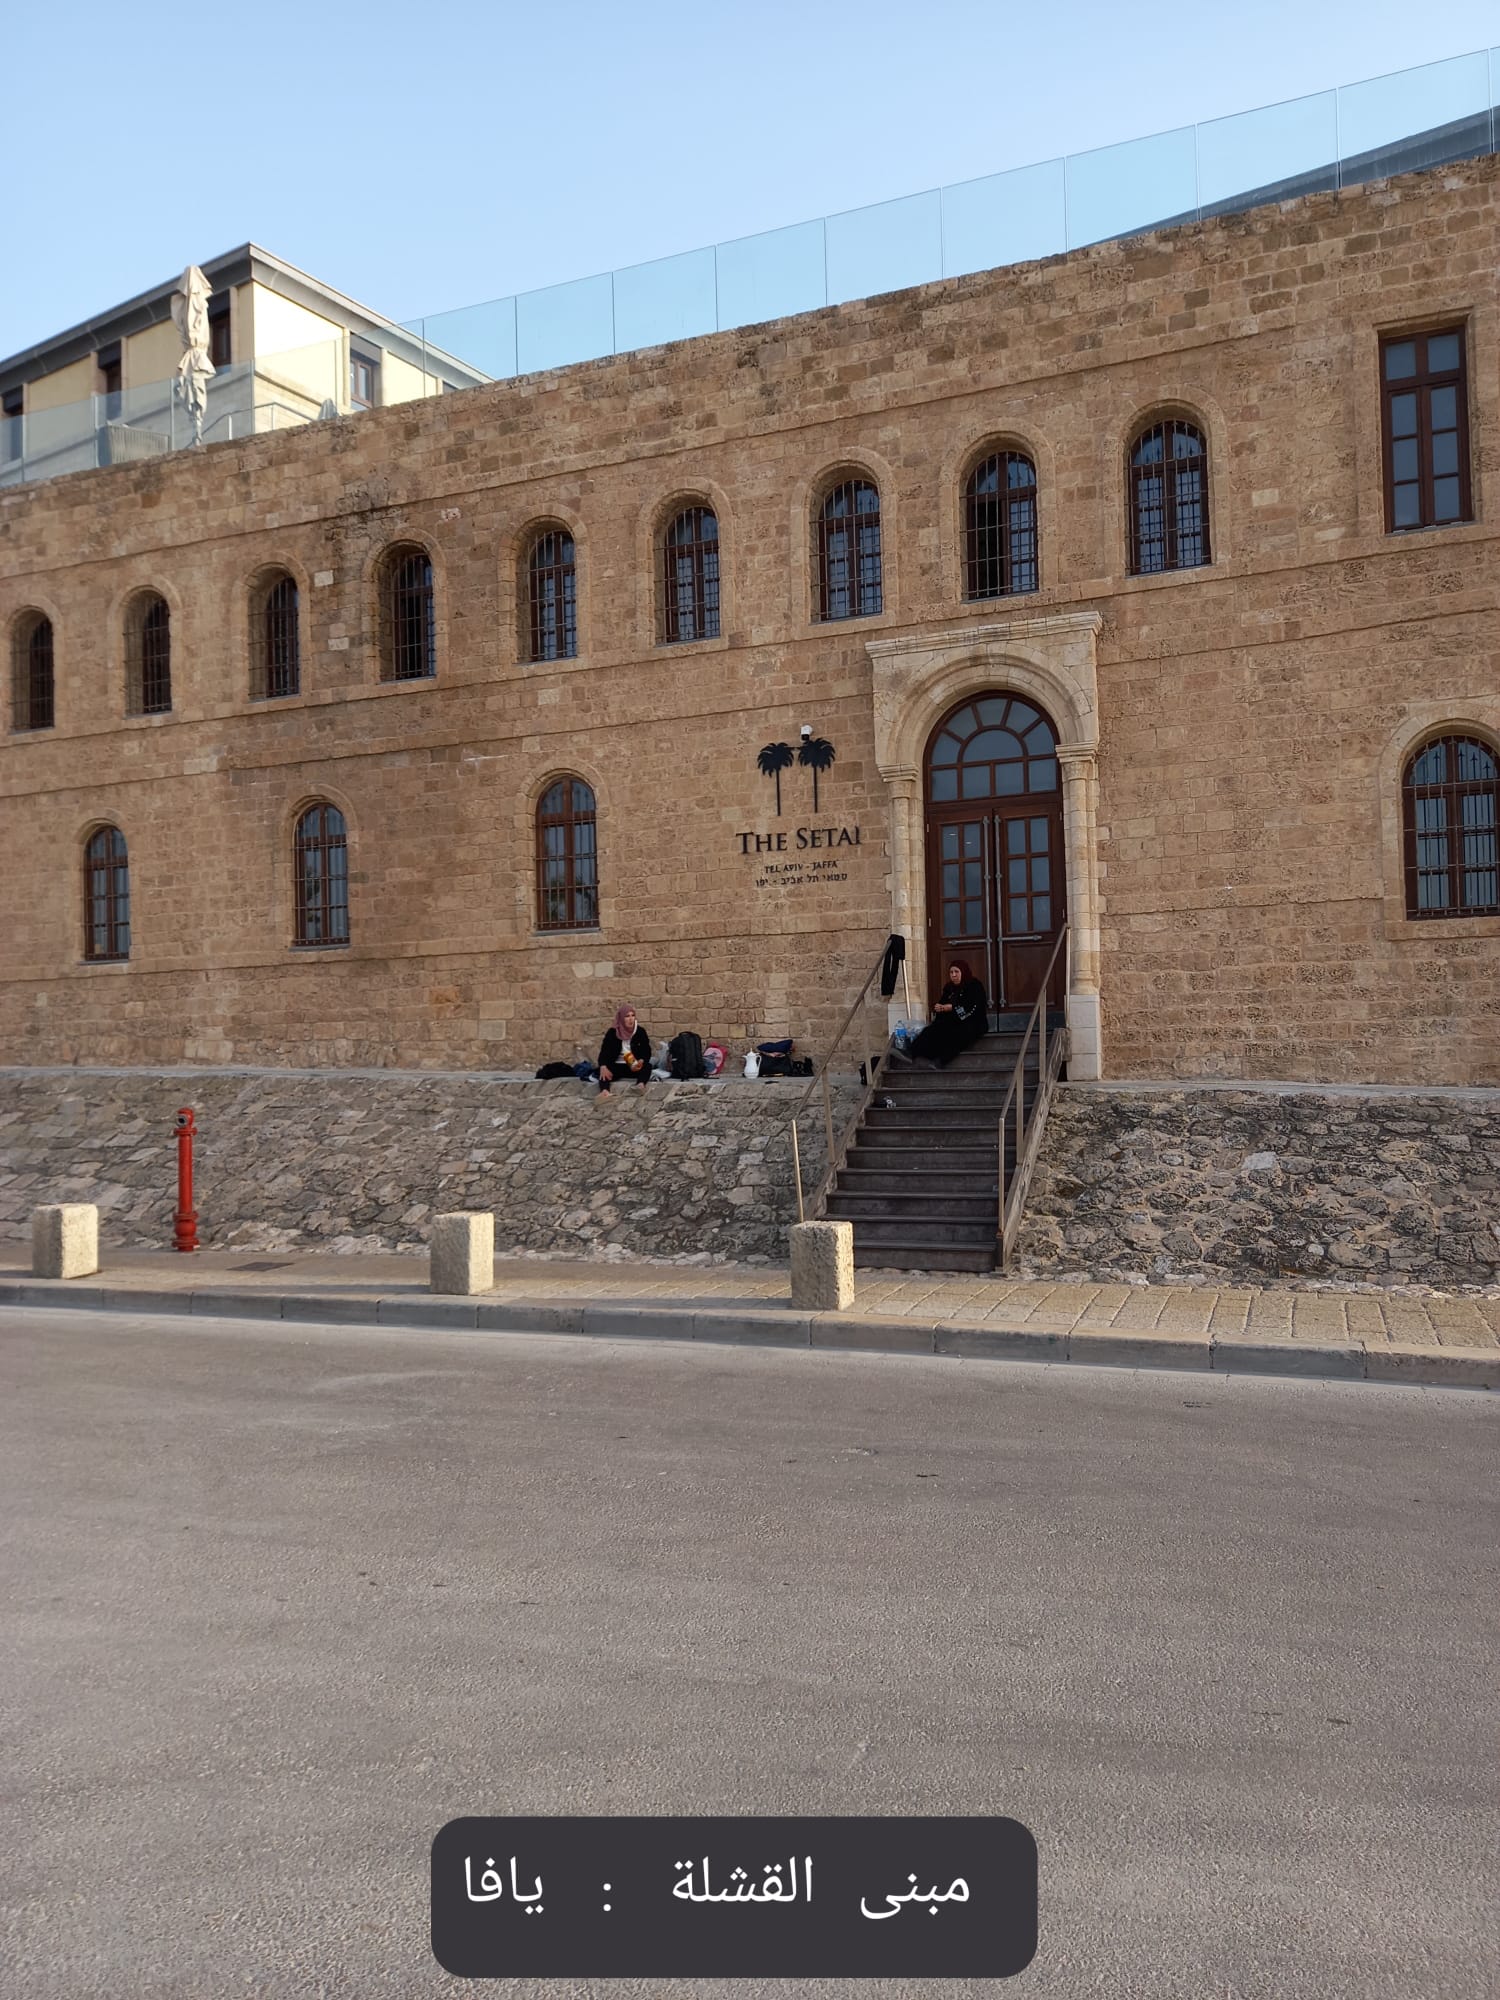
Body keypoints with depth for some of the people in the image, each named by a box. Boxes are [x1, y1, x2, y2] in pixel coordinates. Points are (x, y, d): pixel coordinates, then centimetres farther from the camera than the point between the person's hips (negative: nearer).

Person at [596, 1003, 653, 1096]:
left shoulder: (640, 1032, 1)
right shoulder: (612, 1032, -2)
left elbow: (647, 1051, -2)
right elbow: (604, 1051, -11)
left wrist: (642, 1061, -27)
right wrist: (603, 1066, -33)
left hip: (635, 1066, 1)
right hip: (617, 1066, -1)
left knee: (647, 1066, -31)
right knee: (604, 1071, -33)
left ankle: (641, 1085, -60)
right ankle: (604, 1090, -60)